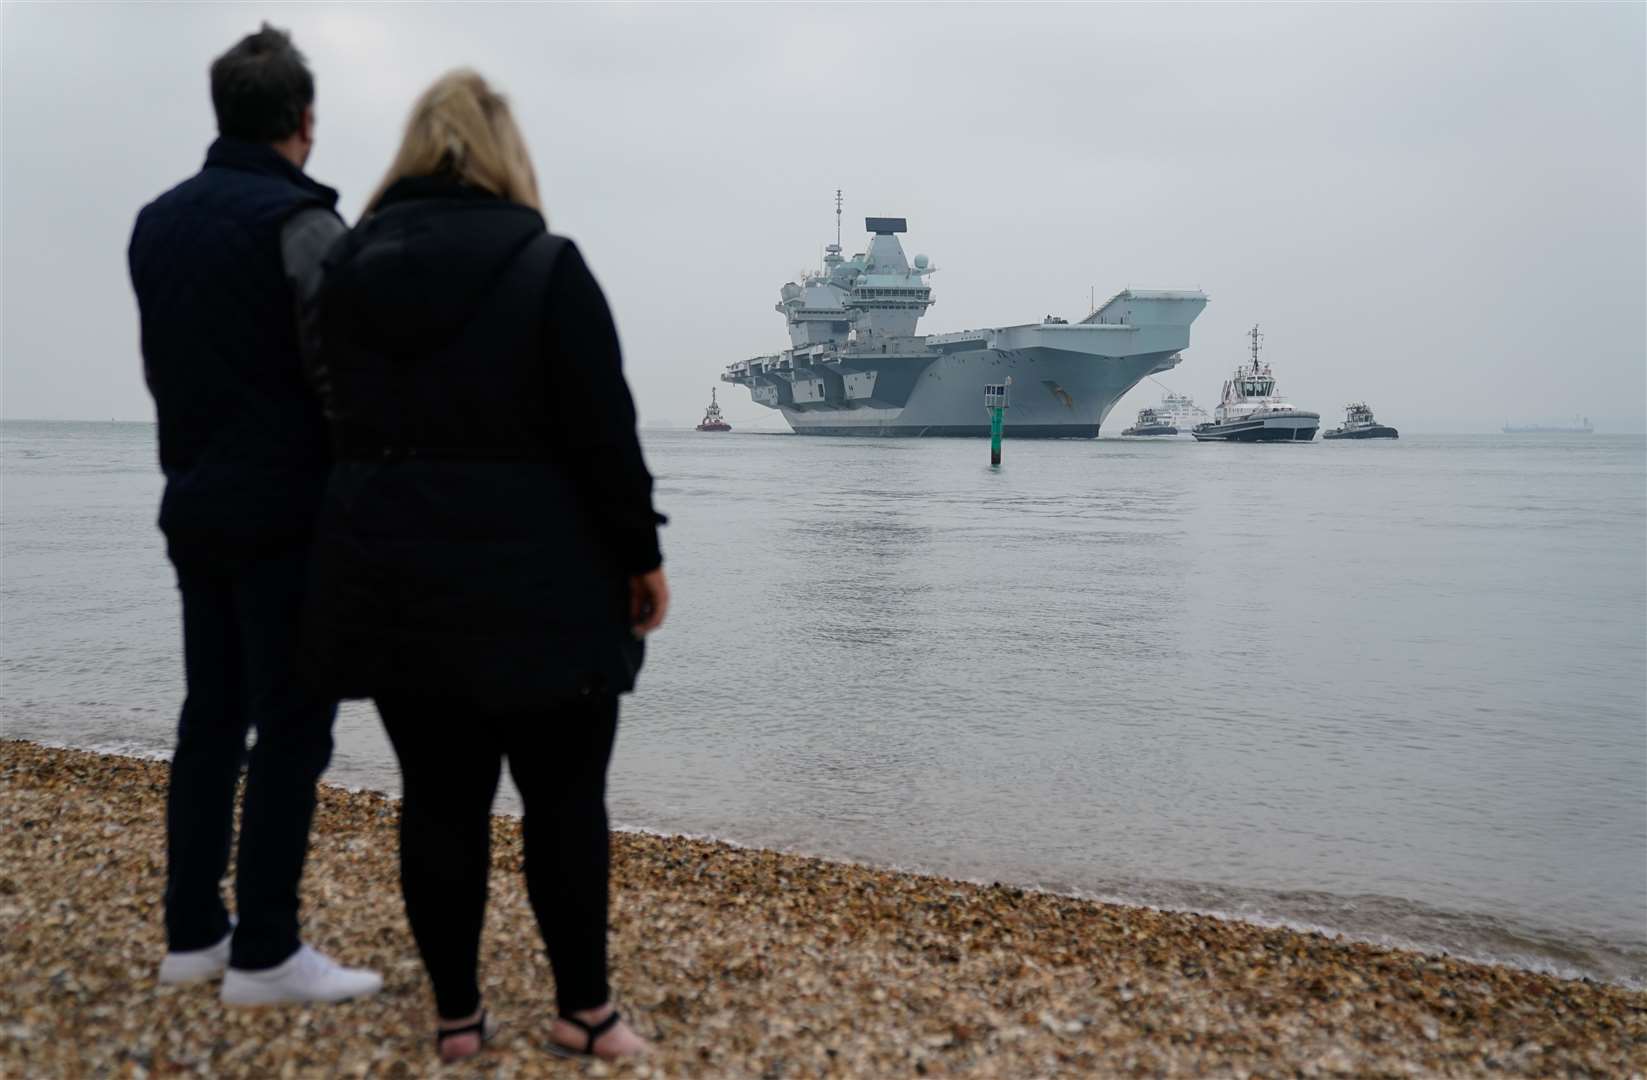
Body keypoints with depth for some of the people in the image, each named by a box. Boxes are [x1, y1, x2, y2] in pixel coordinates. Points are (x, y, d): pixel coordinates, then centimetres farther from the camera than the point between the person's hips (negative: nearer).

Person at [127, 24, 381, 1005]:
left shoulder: (157, 222, 11)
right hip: (287, 513, -8)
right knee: (292, 727, -2)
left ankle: (192, 932, 19)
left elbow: (164, 366, 15)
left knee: (212, 715, 13)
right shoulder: (301, 221, -12)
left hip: (195, 506, 8)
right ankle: (264, 953, 3)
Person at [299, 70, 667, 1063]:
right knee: (564, 796, 6)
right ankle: (585, 1010, 15)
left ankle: (457, 1013, 19)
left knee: (439, 797, 10)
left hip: (387, 571, 5)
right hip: (529, 578, -4)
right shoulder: (546, 267, -8)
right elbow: (603, 435, -10)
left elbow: (345, 419, 15)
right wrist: (640, 556, -2)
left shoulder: (349, 269, 8)